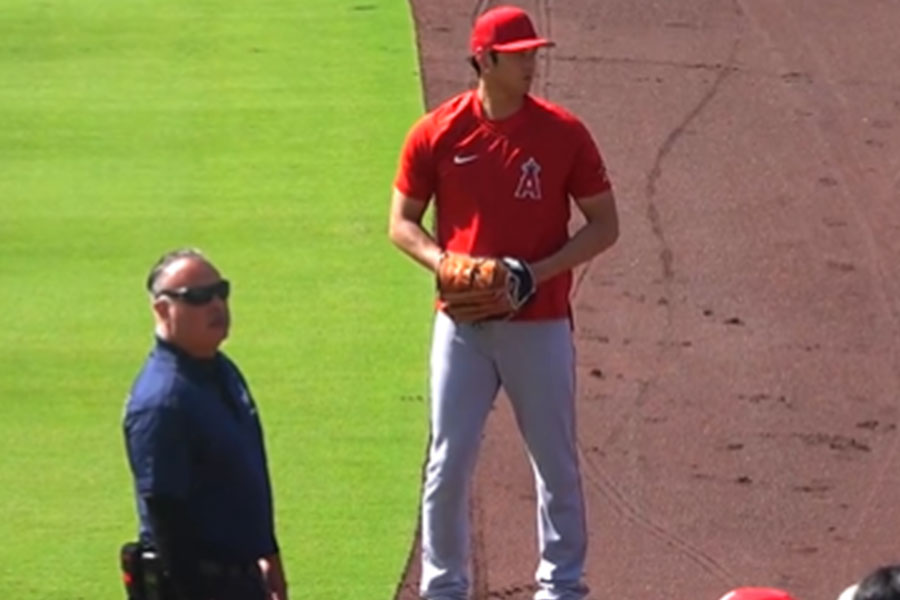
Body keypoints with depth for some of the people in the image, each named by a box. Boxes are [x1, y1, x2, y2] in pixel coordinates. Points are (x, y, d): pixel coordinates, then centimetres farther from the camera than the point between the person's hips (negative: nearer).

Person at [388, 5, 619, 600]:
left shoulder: (563, 133, -4)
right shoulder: (436, 133, -2)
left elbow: (605, 225, 0)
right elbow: (402, 222, 5)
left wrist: (537, 273, -14)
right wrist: (443, 262, -15)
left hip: (540, 323, 0)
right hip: (462, 323, 0)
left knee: (556, 460, 7)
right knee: (449, 460, 3)